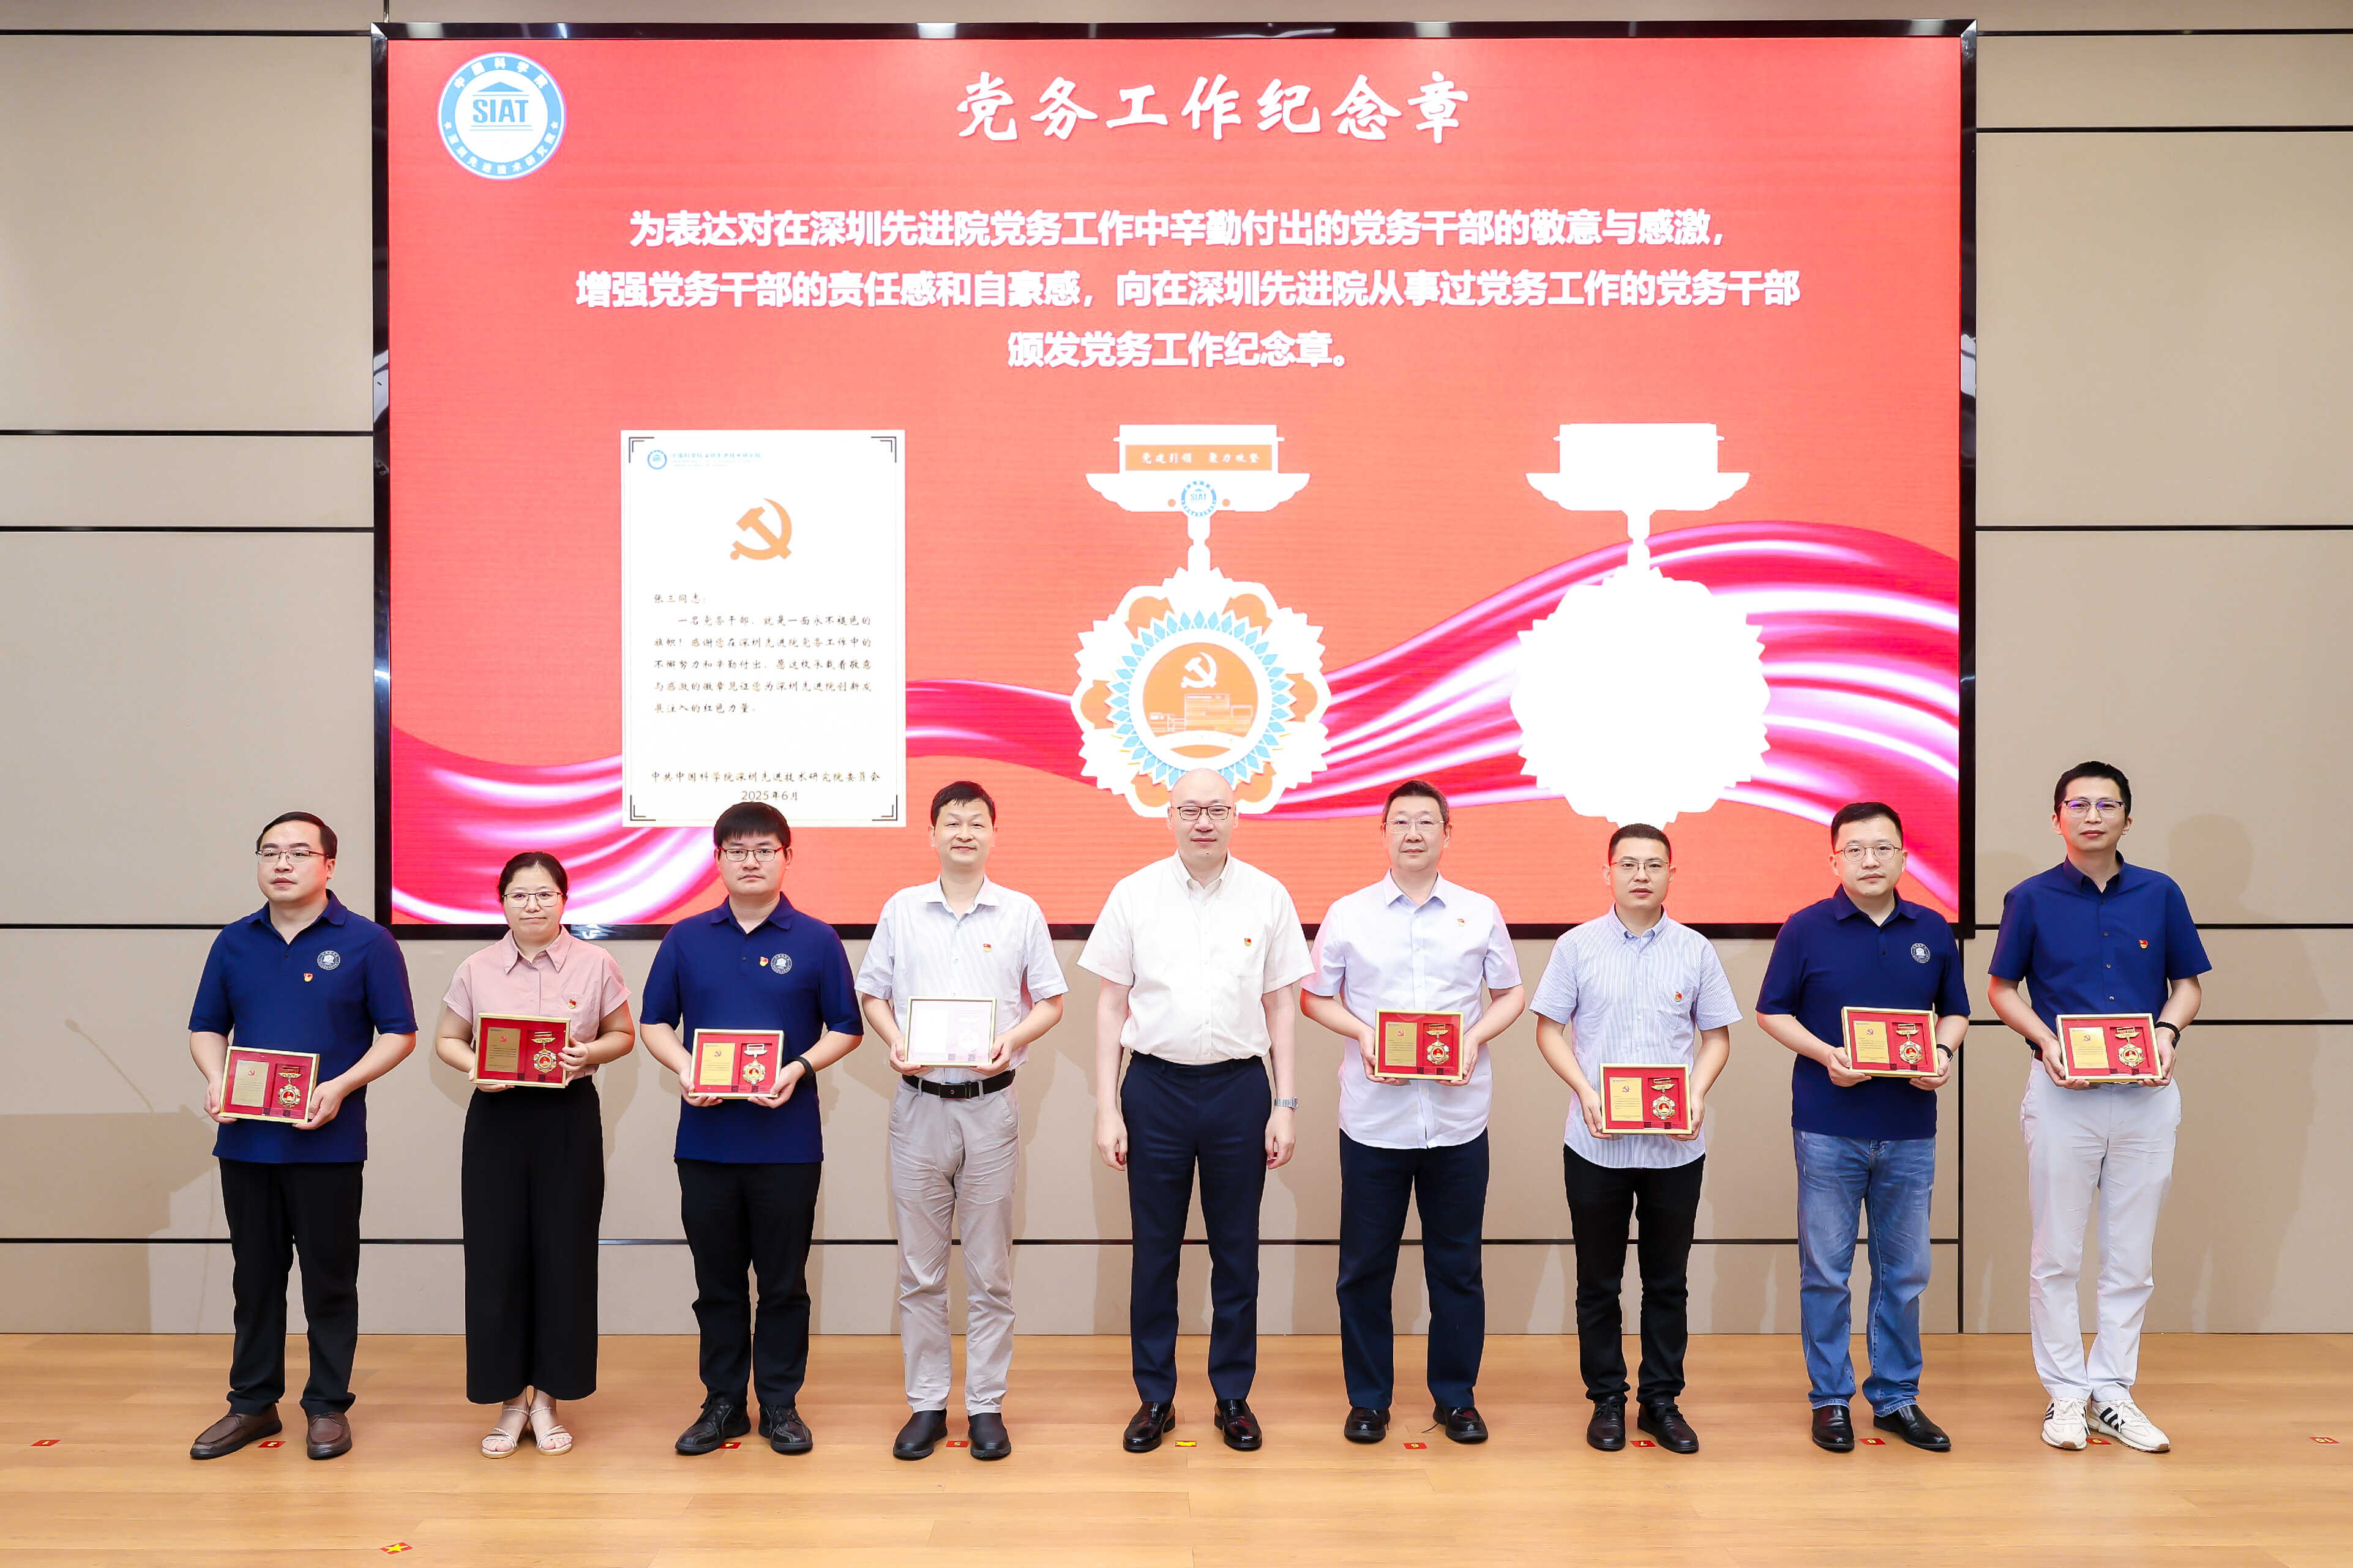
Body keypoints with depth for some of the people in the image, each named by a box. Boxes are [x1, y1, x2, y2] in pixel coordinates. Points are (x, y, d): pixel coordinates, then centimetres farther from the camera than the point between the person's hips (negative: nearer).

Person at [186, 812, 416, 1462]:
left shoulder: (366, 942, -3)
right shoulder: (234, 942, 9)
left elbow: (399, 1034, -4)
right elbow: (207, 1029, 15)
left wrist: (340, 1087, -17)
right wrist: (216, 1081, -5)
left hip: (326, 1141, -4)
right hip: (244, 1138, 4)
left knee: (329, 1278, 4)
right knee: (254, 1275, 13)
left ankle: (328, 1406, 17)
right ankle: (252, 1403, 26)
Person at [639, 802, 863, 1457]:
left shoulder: (815, 941, 1)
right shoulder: (687, 939, 7)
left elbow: (846, 1029, 3)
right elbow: (655, 1022, 10)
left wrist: (799, 1069, -14)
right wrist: (683, 1069, -10)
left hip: (787, 1138, -2)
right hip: (706, 1137, 2)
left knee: (784, 1280, 7)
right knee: (717, 1280, 11)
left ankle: (781, 1404, 20)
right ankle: (722, 1403, 23)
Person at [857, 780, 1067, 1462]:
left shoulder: (1022, 913, 3)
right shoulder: (901, 909, 6)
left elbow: (1050, 1002, 6)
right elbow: (871, 993, 11)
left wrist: (1011, 1039, -12)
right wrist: (895, 1041, -8)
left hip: (991, 1104, -1)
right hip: (919, 1102, 1)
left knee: (990, 1270, 5)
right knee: (920, 1269, 7)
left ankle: (987, 1405, 15)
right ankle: (926, 1403, 18)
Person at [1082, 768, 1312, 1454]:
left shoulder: (1268, 897, 1)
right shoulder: (1135, 894, 0)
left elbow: (1281, 1005, 6)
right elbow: (1112, 1004, 3)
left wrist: (1285, 1105, 1)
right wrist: (1106, 1109, -2)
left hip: (1239, 1087, 0)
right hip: (1155, 1086, 0)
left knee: (1237, 1251, 9)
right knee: (1155, 1250, 7)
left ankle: (1234, 1396, 23)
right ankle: (1155, 1397, 21)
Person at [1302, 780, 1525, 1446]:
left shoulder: (1480, 913, 4)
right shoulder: (1347, 914, 2)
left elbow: (1511, 993, 12)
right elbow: (1315, 996, 8)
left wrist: (1476, 1036, -7)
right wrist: (1362, 1034, -10)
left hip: (1458, 1115, 1)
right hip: (1373, 1116, 0)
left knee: (1457, 1264, 8)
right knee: (1365, 1265, 7)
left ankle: (1456, 1397, 24)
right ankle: (1368, 1398, 21)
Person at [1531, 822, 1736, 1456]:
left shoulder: (1695, 950, 4)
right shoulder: (1577, 946, 0)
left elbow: (1717, 1036, 8)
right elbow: (1549, 1029, 2)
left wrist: (1697, 1094, -9)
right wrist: (1585, 1091, -12)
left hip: (1676, 1145, 1)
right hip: (1596, 1143, -1)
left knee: (1668, 1280, 10)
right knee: (1598, 1281, 8)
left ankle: (1662, 1400, 22)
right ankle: (1606, 1399, 21)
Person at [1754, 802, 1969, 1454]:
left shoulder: (1933, 931, 6)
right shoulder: (1806, 929, -3)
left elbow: (1955, 1011, 15)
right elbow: (1772, 1013, 1)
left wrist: (1943, 1052, -6)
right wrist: (1826, 1055, -14)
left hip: (1909, 1131, 3)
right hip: (1828, 1128, -3)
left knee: (1904, 1271, 10)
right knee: (1826, 1272, 5)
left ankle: (1897, 1396, 24)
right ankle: (1831, 1399, 17)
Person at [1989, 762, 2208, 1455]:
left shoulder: (2160, 894, 5)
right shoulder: (2032, 898, 1)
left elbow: (2188, 984, 12)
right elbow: (2001, 990, 6)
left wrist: (2167, 1029, -9)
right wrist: (2046, 1039, -11)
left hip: (2147, 1094, 2)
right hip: (2062, 1093, -2)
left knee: (2132, 1256, 8)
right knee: (2056, 1254, 3)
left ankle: (2113, 1391, 19)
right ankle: (2066, 1393, 14)